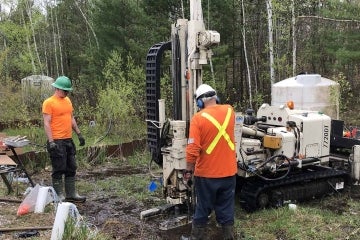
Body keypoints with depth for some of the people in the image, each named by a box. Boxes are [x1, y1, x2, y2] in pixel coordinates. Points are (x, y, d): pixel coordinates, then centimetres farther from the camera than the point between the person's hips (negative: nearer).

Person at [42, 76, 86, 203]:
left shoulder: (67, 100, 13)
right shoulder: (49, 103, -10)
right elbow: (47, 123, -15)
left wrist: (79, 134, 15)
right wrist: (51, 142, -21)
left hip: (69, 140, 8)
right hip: (57, 142, -8)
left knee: (71, 168, 12)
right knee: (59, 170, -1)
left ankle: (71, 194, 21)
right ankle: (59, 196, 8)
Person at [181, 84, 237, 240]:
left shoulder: (198, 118, -15)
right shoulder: (229, 111, -1)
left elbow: (193, 150, -18)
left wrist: (188, 170, -7)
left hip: (206, 174, -3)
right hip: (229, 172, 4)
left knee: (202, 209, 12)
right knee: (226, 209, 14)